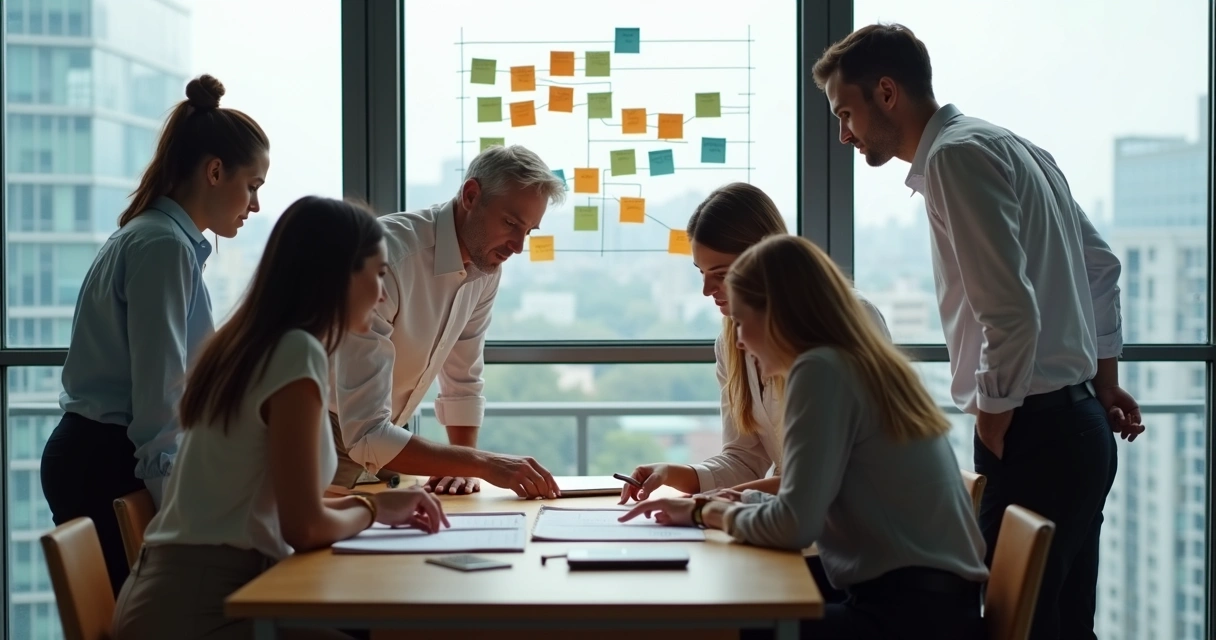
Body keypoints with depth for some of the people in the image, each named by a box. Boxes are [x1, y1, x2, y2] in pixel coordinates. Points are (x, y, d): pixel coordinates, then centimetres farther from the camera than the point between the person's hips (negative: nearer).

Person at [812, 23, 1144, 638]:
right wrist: (1104, 377, 26)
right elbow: (1101, 264, 24)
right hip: (1079, 425, 10)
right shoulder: (1008, 146, 16)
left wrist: (993, 429, -11)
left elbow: (1011, 311, -21)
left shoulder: (957, 154, -14)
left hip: (1034, 435, -10)